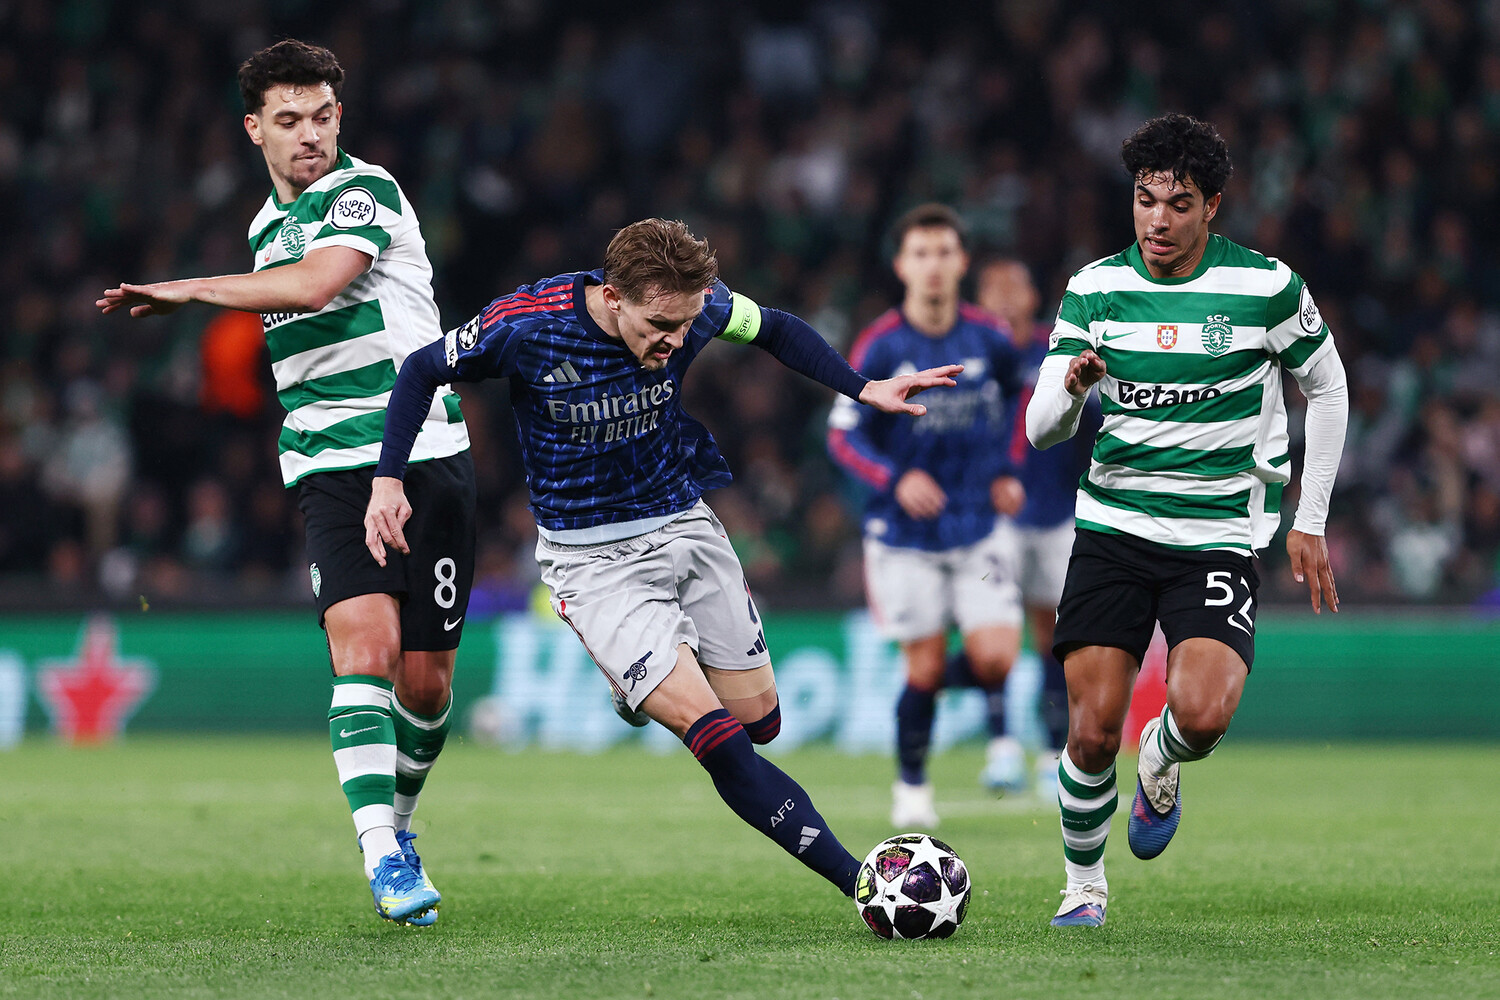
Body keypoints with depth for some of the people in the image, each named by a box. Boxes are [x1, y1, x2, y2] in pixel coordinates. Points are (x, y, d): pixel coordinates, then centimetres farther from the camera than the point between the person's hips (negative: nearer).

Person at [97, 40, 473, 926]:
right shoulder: (268, 227, 18)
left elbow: (313, 285, -23)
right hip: (331, 469, 4)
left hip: (427, 456, -4)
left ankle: (399, 817, 28)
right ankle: (382, 855, -25)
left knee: (425, 679, 0)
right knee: (364, 647, -18)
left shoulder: (364, 192, -6)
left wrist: (188, 291, -13)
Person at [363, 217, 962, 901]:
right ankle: (863, 884, -16)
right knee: (719, 739, -17)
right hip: (591, 558, -5)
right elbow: (422, 372, -7)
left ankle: (643, 682, 40)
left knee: (760, 721, 9)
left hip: (685, 527, 5)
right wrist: (387, 480, -15)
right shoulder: (526, 326, -23)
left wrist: (863, 390, -2)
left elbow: (775, 330, 8)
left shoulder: (698, 307, -14)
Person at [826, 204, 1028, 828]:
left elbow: (1011, 392, 19)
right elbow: (843, 435, -7)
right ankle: (911, 786, 21)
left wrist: (1004, 470, 8)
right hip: (905, 535, -2)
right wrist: (895, 479, -23)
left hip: (979, 526, 2)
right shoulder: (879, 348, -11)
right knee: (925, 668, -1)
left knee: (994, 656, -13)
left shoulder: (989, 339, -3)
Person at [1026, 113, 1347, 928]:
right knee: (1092, 732, -7)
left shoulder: (1267, 287, -6)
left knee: (1201, 714, -23)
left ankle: (1161, 768, 14)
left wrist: (1310, 523, 7)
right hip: (1112, 530, 2)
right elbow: (1042, 429, 2)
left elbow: (1326, 389, 9)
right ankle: (1083, 886, 17)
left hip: (1218, 538, -2)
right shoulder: (1095, 289, 1)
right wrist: (1070, 387, -23)